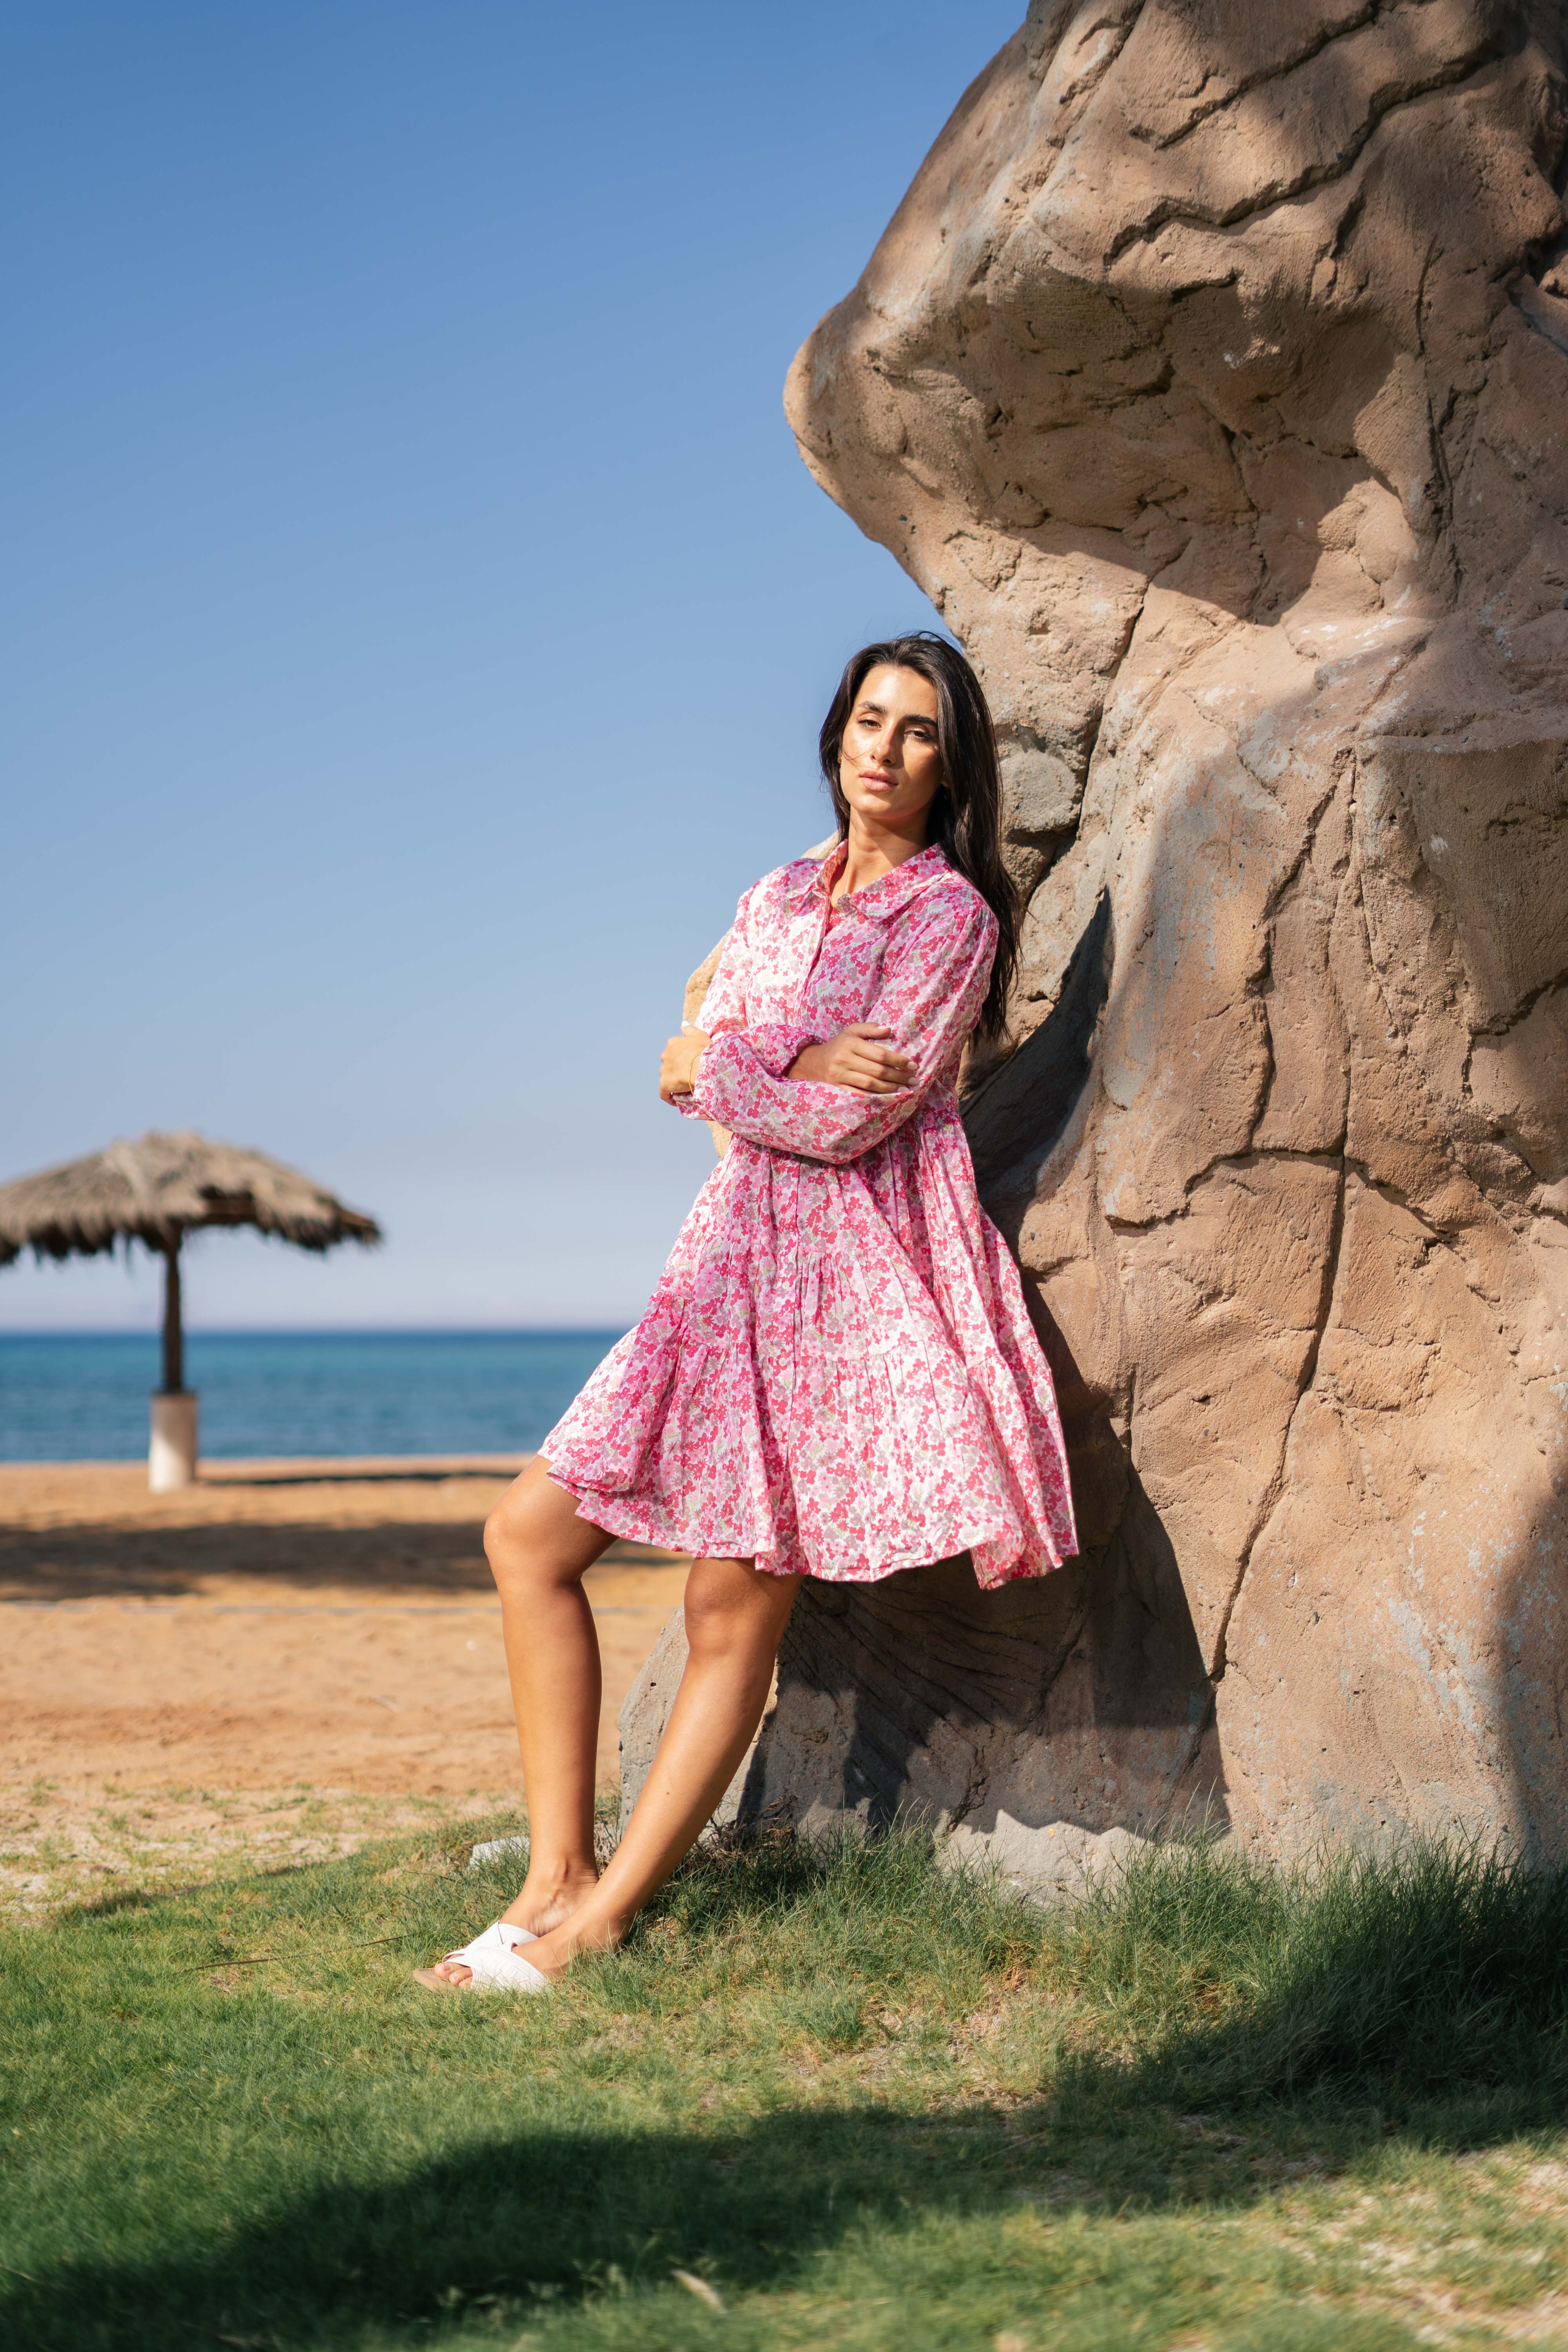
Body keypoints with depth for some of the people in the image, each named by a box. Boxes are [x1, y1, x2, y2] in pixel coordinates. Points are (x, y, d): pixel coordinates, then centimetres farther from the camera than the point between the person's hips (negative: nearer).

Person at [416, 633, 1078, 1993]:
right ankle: (557, 1876, 5)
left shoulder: (949, 910, -5)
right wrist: (794, 1059, -8)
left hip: (859, 1263, -8)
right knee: (531, 1538, 2)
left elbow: (853, 1118, -14)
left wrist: (729, 1065, 1)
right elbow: (678, 1072, 12)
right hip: (741, 1249, 8)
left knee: (736, 1608, -8)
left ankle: (599, 1922, -4)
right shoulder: (781, 899, 18)